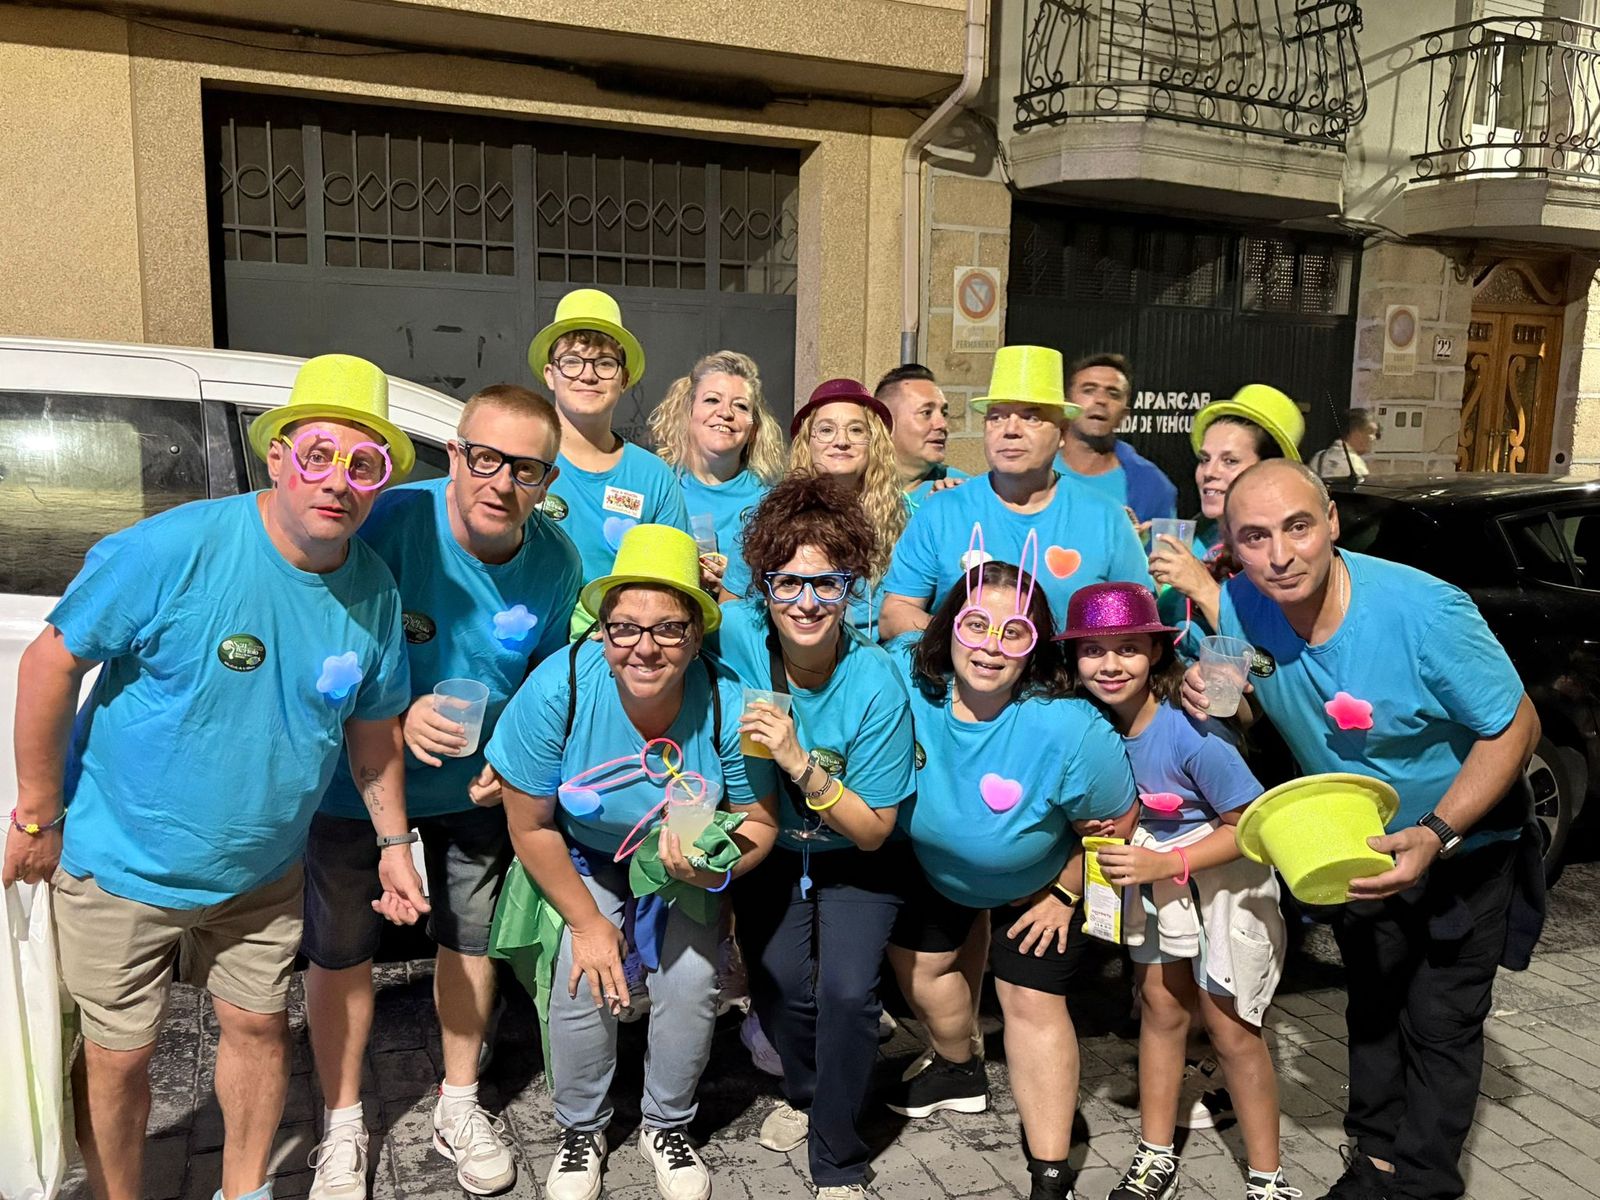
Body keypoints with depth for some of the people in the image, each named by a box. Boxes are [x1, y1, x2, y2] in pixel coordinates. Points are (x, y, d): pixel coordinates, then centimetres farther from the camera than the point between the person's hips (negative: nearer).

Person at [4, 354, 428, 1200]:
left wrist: (392, 842, 4)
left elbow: (374, 726, 5)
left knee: (258, 1026, 18)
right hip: (122, 863, -4)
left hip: (260, 872, 4)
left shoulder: (373, 592, -8)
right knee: (118, 1056, 10)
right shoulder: (173, 550, -24)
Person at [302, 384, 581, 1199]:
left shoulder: (556, 563, -14)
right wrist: (396, 716, -32)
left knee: (470, 939, 16)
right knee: (341, 951, 11)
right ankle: (343, 1124, 35)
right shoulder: (389, 523, -27)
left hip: (476, 787, 3)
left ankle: (459, 1106, 40)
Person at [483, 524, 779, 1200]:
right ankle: (580, 1130, 14)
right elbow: (531, 827, -15)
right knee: (582, 979, -17)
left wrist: (713, 869, -30)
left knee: (692, 976, -17)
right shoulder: (557, 689, -29)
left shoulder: (728, 705, -27)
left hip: (684, 865, 1)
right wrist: (587, 921, -11)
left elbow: (758, 821, -10)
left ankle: (667, 1125, 15)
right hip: (583, 860, 0)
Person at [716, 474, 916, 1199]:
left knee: (847, 988, -18)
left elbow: (873, 831, -20)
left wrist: (801, 764, -34)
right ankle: (805, 1093, 24)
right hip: (769, 849, 2)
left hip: (853, 863, -2)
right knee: (779, 978, -12)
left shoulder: (876, 687, -26)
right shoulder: (737, 632, -21)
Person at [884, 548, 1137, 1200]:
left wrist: (1065, 894, -9)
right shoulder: (906, 674, -31)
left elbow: (1118, 819, -20)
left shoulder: (1068, 730, -38)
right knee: (918, 968, 19)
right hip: (936, 865, 5)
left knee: (1032, 1003, -4)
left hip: (1036, 878, -4)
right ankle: (961, 1073, 50)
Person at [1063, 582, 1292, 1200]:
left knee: (1229, 1026, 2)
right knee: (1161, 1006, 14)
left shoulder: (1188, 732, -30)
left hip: (1225, 872, -5)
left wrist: (1166, 864, -25)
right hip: (1157, 869, 5)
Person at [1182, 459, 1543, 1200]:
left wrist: (1435, 835, -34)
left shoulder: (1425, 612, -33)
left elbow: (1515, 727, -23)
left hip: (1464, 843, -4)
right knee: (1371, 1007, 19)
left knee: (1440, 1024, 3)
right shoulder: (1239, 609, -21)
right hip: (1356, 846, 4)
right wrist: (1206, 692, -28)